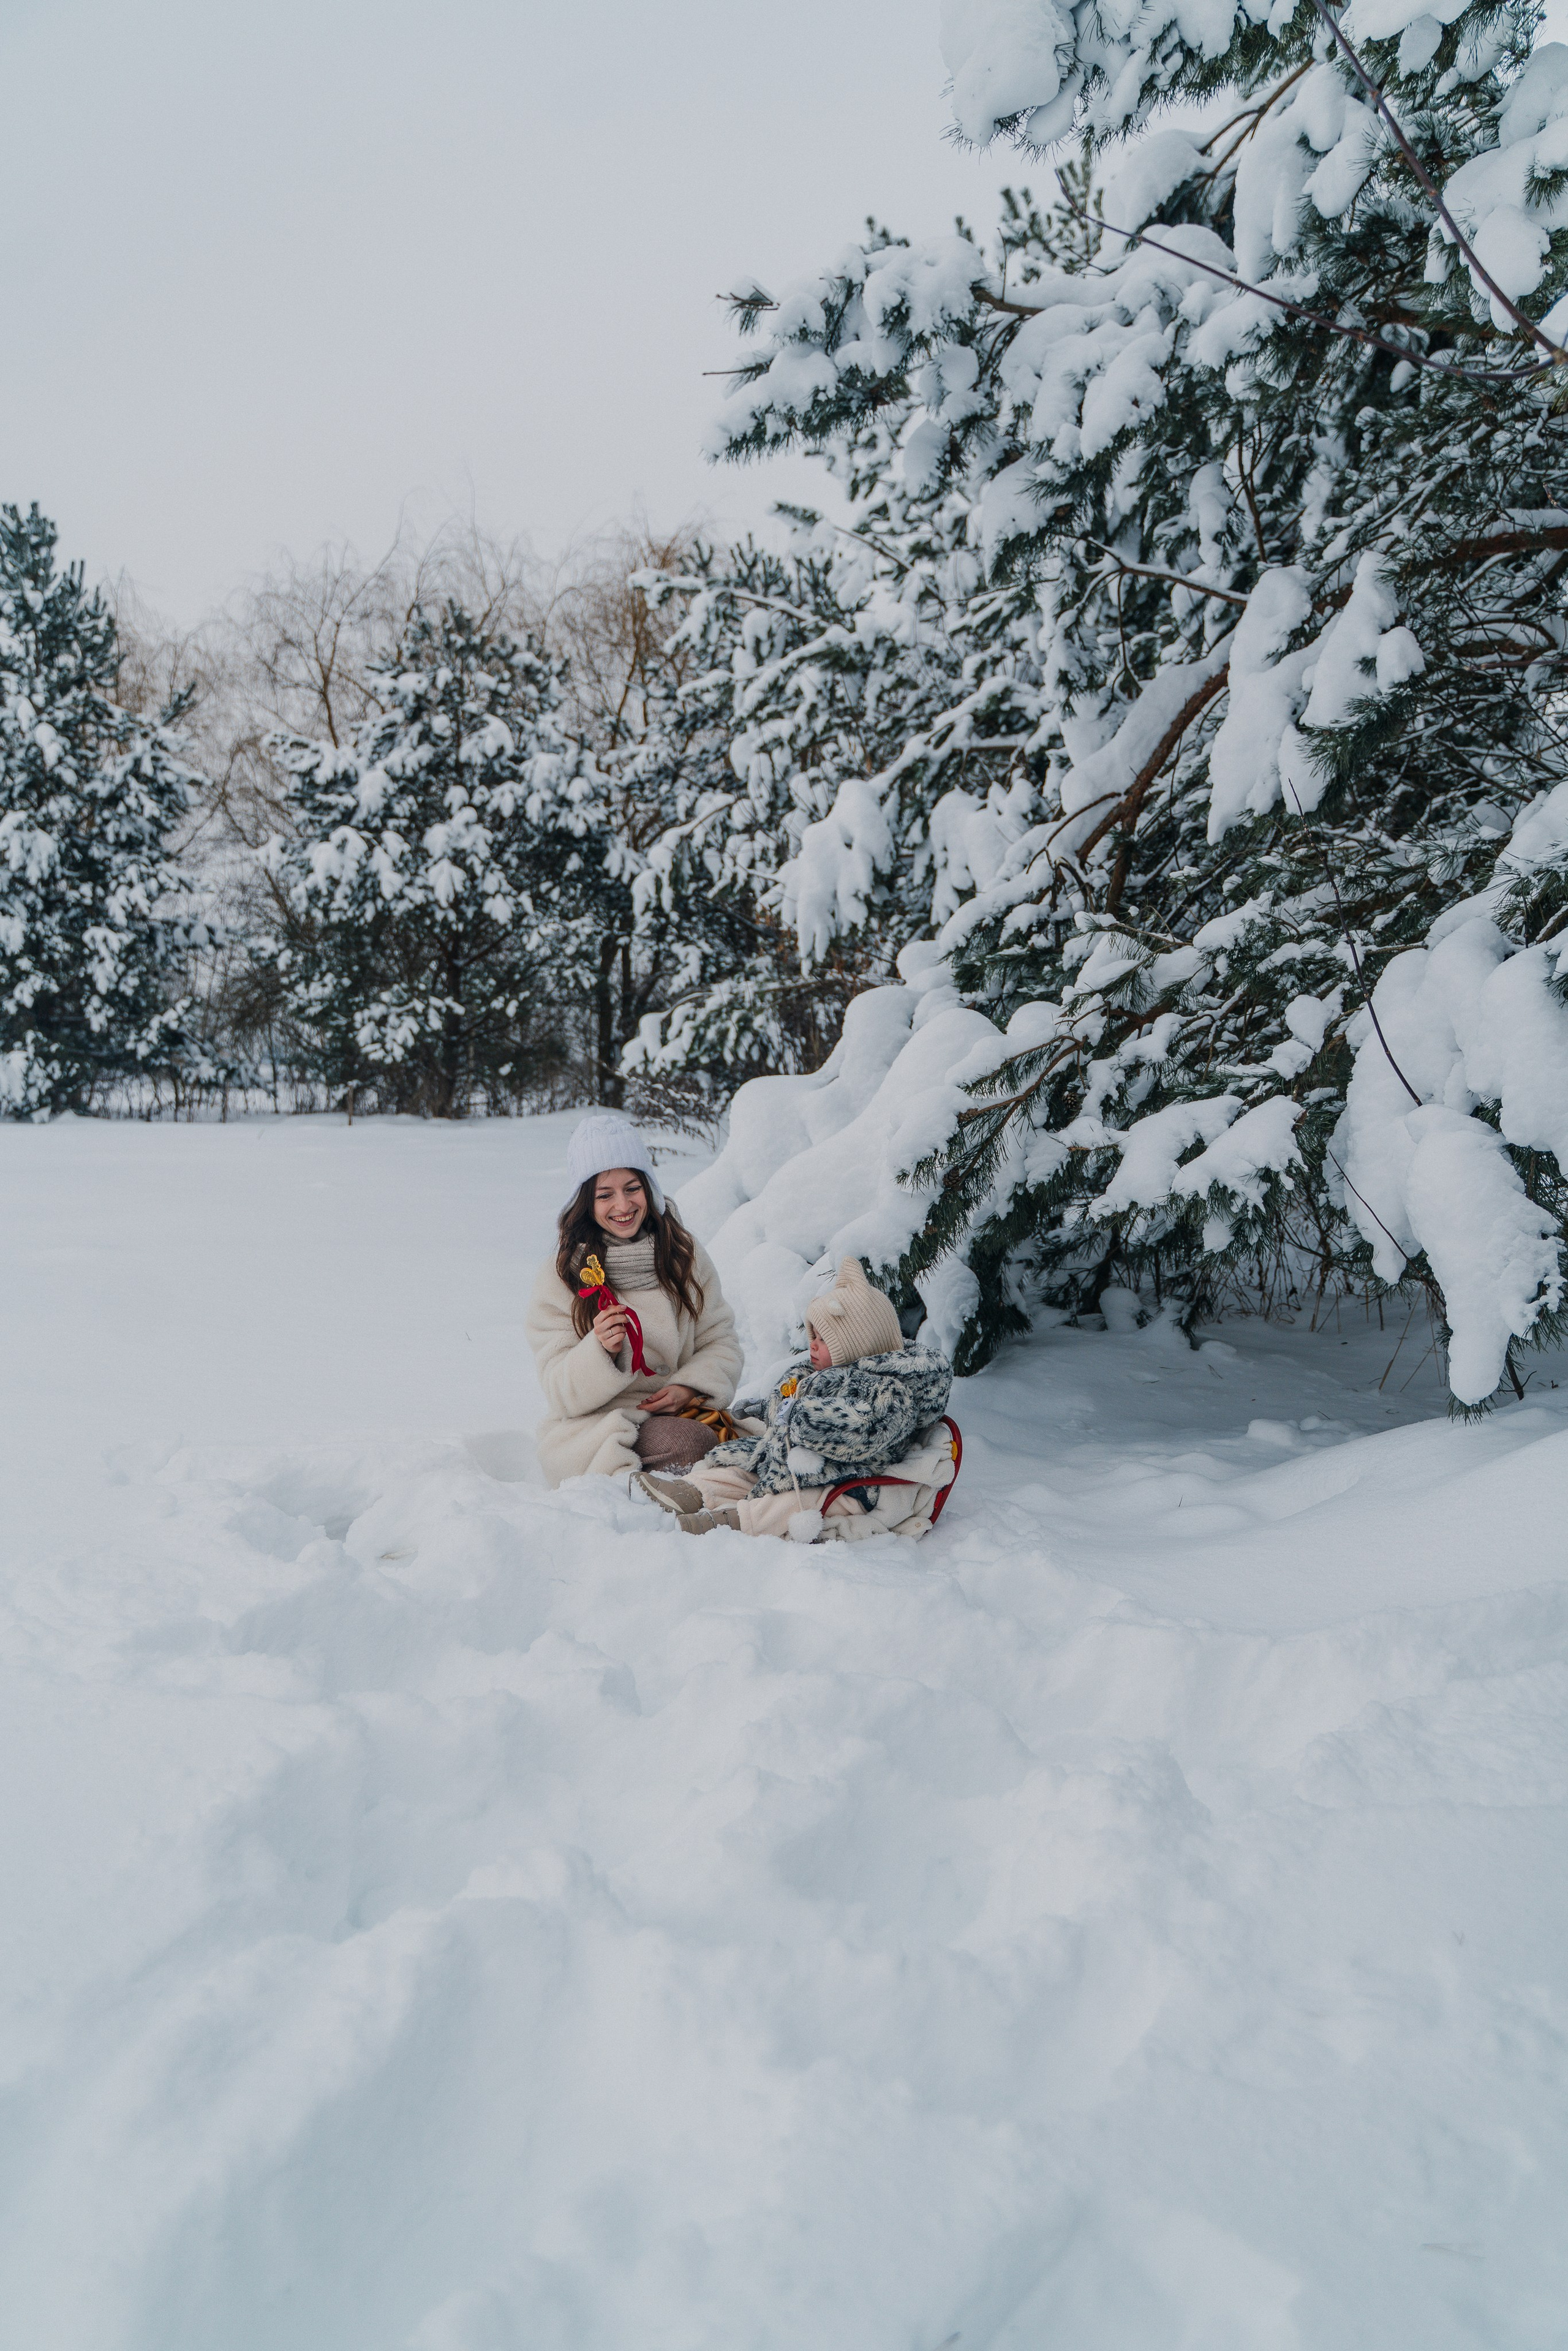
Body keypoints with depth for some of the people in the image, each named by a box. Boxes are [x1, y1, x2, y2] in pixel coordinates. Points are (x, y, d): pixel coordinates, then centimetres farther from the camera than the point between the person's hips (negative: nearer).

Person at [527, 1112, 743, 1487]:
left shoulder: (685, 1255, 7)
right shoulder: (561, 1276, -2)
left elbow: (720, 1342, 10)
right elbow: (561, 1392, -5)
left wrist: (690, 1387, -12)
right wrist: (601, 1351, -26)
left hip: (678, 1413, 4)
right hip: (594, 1429, -4)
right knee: (687, 1442, -34)